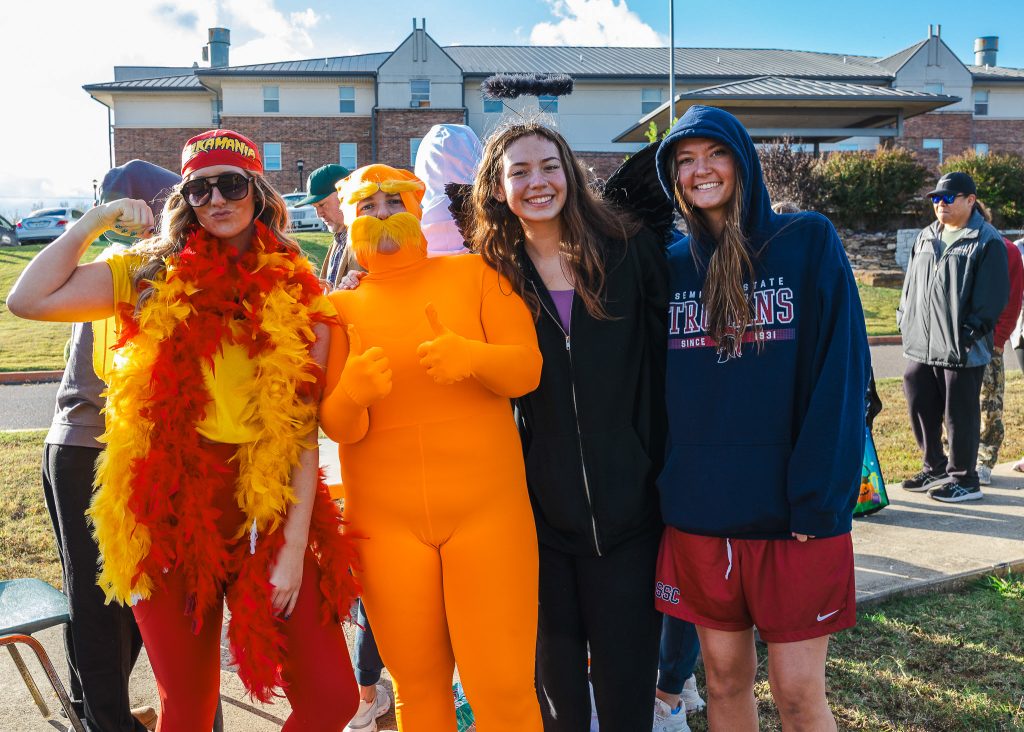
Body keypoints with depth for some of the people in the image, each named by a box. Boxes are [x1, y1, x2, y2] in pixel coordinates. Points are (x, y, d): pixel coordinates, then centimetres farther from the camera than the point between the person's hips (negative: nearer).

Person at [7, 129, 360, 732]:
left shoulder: (295, 292, 1)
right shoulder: (154, 275, 5)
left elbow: (304, 428, -4)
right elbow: (29, 300, -7)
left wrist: (295, 544, -9)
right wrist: (96, 221, -2)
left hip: (267, 508, 0)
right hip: (171, 509, 1)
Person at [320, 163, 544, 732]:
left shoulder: (473, 274, 4)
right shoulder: (342, 306, 7)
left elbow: (527, 368, -5)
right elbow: (338, 428, 1)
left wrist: (472, 356, -26)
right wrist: (353, 392, -22)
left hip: (487, 509, -1)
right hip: (386, 521, 2)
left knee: (503, 685, -1)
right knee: (417, 686, 12)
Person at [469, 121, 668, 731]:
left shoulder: (632, 250, 0)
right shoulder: (494, 274, 2)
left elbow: (668, 365, 1)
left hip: (629, 502, -1)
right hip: (542, 504, 1)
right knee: (554, 673, 14)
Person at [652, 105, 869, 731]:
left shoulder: (809, 241, -2)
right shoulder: (671, 265, 7)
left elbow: (841, 375, -8)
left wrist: (818, 501, -14)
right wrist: (664, 485, 0)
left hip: (793, 513, -3)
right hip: (697, 511, 3)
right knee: (725, 679, 15)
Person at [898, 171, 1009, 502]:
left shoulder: (987, 242, -7)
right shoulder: (925, 237, 15)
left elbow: (993, 296, -11)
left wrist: (970, 332, -15)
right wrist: (904, 320, 12)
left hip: (962, 350, -7)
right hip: (920, 346, 7)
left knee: (960, 414, 2)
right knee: (920, 408, 12)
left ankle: (964, 479, 16)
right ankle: (934, 469, 30)